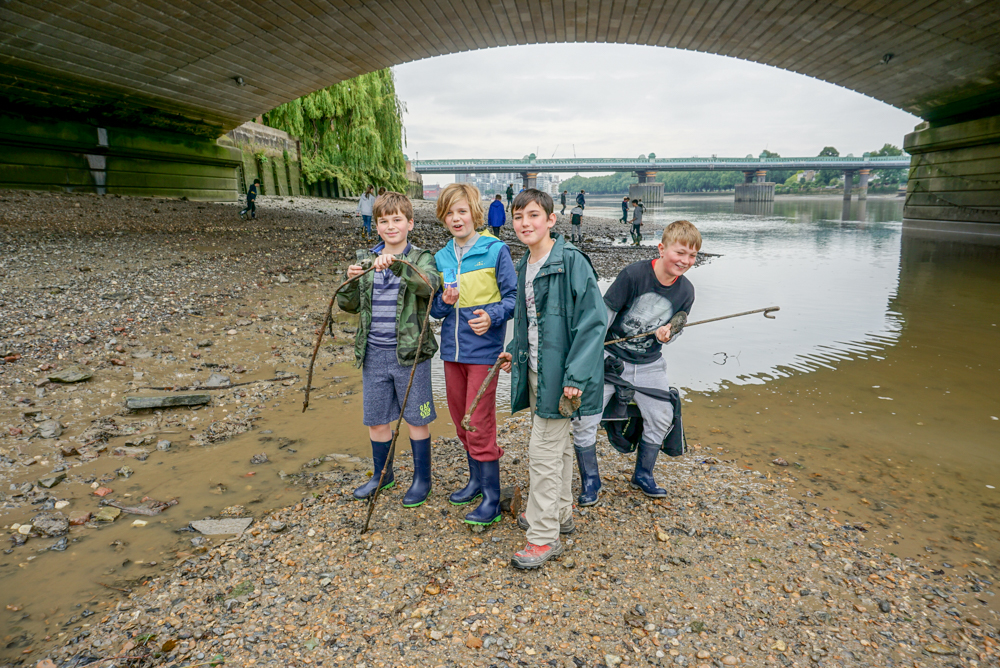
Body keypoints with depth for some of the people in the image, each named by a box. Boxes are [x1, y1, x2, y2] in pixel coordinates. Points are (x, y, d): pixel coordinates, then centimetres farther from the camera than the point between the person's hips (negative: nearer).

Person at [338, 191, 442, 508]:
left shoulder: (420, 258, -5)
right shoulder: (365, 259, 7)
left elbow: (429, 285, -28)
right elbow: (349, 305, 8)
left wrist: (396, 265, -41)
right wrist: (351, 281, -12)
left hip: (409, 352, -4)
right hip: (373, 353, 4)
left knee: (416, 418, 8)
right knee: (376, 420, 15)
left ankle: (422, 478, 26)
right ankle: (382, 474, 35)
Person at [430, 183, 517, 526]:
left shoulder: (495, 250, -8)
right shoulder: (441, 257, 8)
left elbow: (513, 297, -7)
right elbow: (435, 308, 12)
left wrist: (492, 316, -25)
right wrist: (444, 301, -11)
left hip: (483, 350, -6)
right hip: (452, 349, 6)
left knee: (479, 425, -4)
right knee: (461, 421, 16)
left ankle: (492, 498, 8)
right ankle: (477, 480, 34)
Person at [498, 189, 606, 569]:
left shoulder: (572, 262, -16)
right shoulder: (525, 266, 9)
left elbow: (592, 321, -19)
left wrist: (576, 375, -22)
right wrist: (515, 351, 14)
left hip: (558, 373, -8)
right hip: (535, 369, 8)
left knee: (544, 452, -4)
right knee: (558, 446, 20)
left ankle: (544, 536, 10)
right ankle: (559, 514, 36)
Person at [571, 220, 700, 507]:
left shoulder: (685, 291, -5)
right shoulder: (634, 274, -22)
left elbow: (676, 329, 8)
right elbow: (605, 314, -16)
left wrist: (667, 333, -17)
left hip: (649, 364, 5)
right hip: (610, 357, -4)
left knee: (662, 418, 9)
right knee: (584, 419, -9)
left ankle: (643, 475, 32)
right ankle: (590, 480, 12)